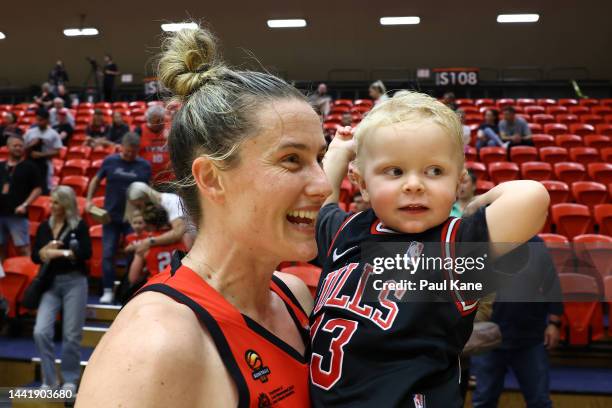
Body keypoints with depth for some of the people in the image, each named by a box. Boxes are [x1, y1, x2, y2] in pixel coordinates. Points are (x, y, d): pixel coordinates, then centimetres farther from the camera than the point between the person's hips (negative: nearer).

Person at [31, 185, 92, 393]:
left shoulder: (79, 225, -3)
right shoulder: (44, 226, 9)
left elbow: (86, 253, -15)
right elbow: (34, 256, 8)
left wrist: (59, 252, -15)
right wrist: (44, 251, -13)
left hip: (74, 282, -4)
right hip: (50, 283, 4)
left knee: (72, 334, 1)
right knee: (41, 331, -8)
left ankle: (70, 380, 18)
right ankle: (49, 380, 7)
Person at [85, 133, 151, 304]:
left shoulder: (144, 166, -2)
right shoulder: (110, 161, -1)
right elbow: (96, 180, 11)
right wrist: (89, 199, 1)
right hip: (111, 216, 1)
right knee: (108, 254, 2)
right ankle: (108, 290, 11)